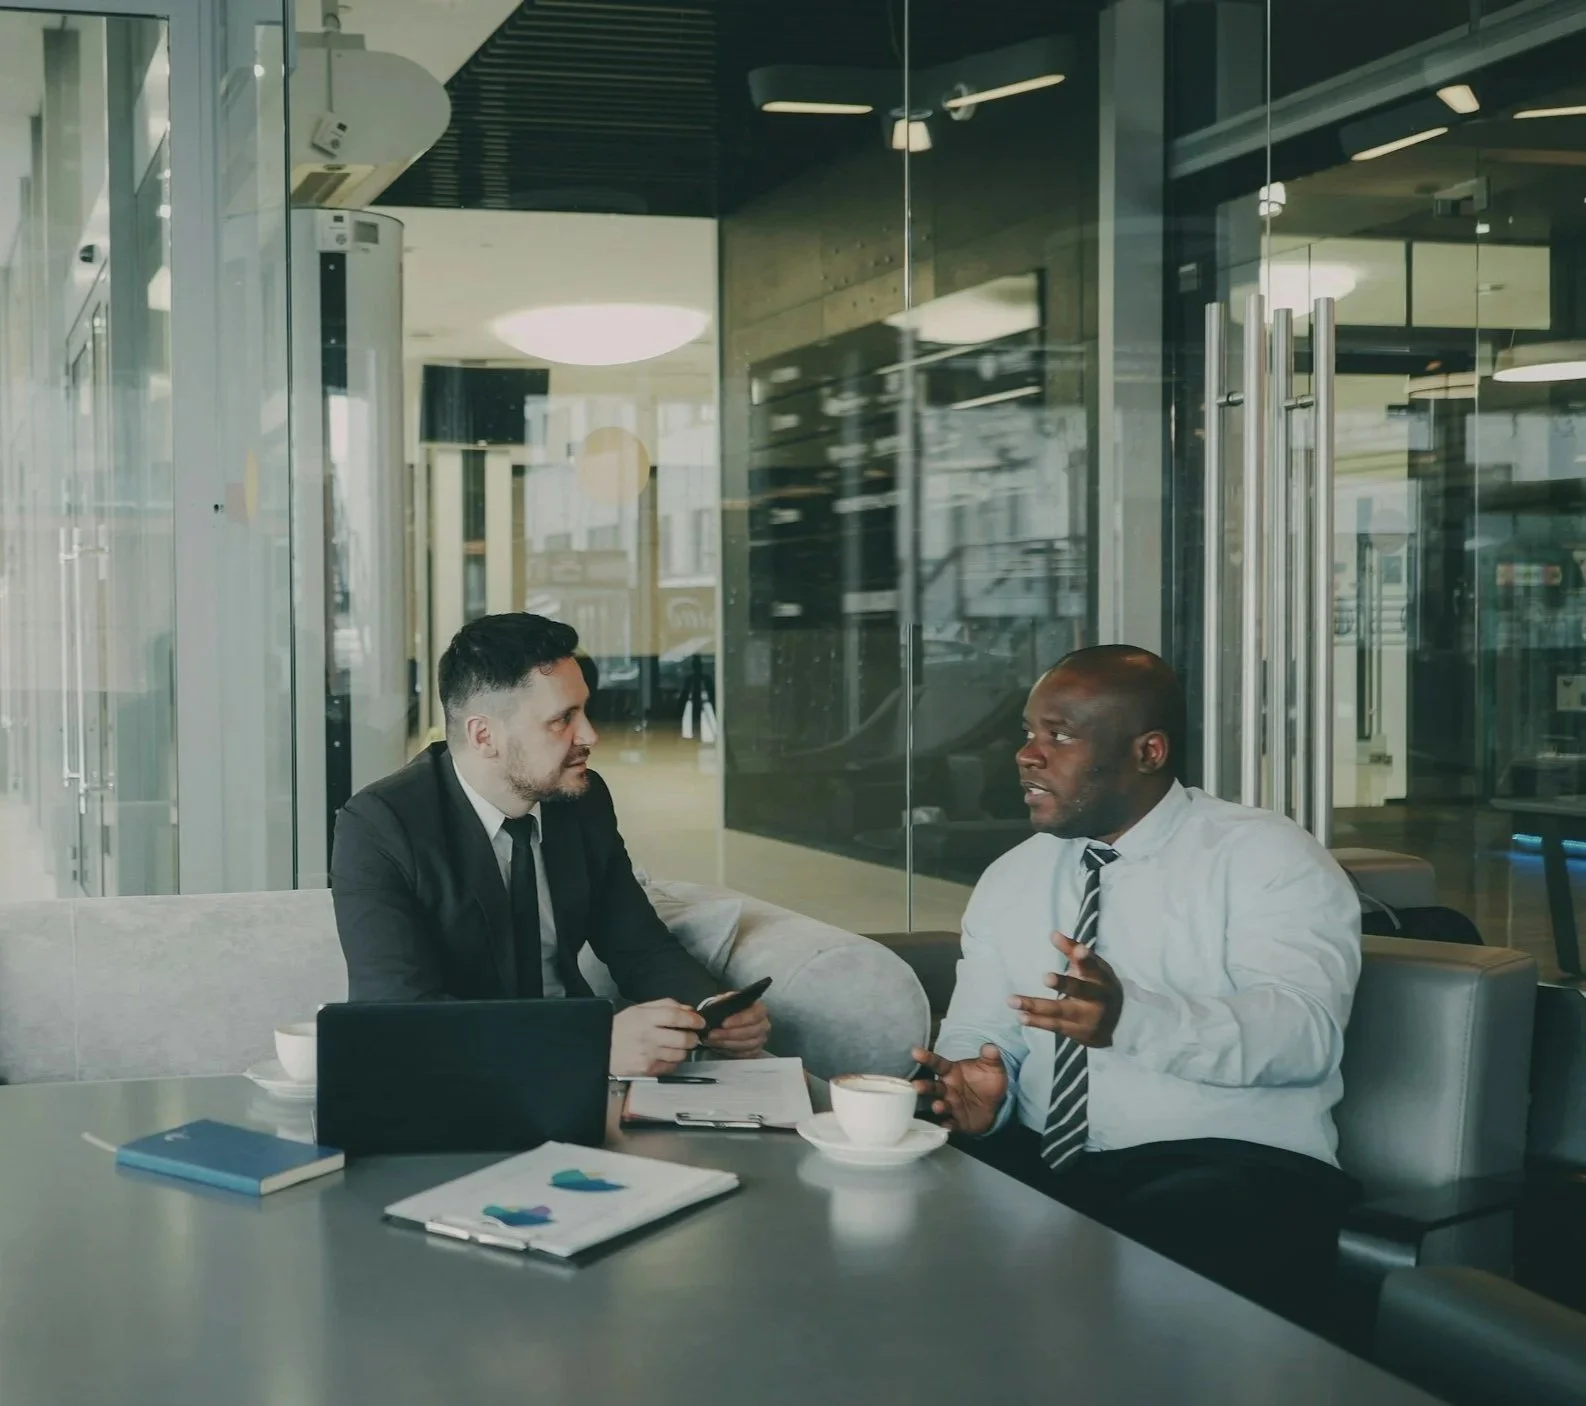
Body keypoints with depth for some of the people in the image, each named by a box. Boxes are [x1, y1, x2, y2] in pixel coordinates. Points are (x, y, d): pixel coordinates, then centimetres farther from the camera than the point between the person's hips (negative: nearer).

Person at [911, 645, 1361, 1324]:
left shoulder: (1267, 856, -3)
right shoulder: (1009, 880, 15)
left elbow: (1305, 1030, -18)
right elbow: (978, 1036, 11)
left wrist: (1131, 1018, -35)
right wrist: (975, 1087, -15)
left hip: (1234, 1168, -5)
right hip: (1039, 1166, 5)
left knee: (1158, 1240, -37)